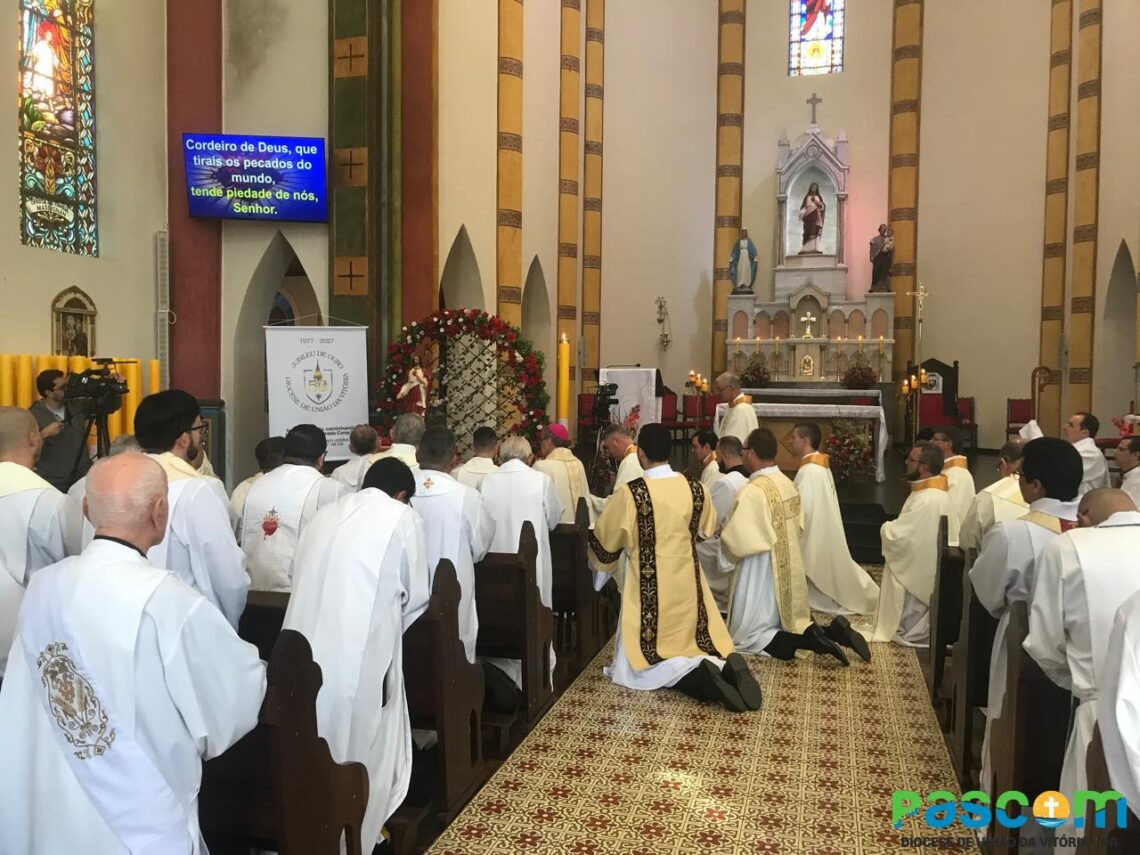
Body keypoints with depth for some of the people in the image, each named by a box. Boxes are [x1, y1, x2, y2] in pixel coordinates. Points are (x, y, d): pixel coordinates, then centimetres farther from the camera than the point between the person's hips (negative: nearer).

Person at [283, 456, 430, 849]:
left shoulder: (326, 513, 15)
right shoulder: (402, 517, 1)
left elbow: (301, 581, 19)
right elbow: (417, 597, 5)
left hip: (303, 653, 6)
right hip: (359, 656, -5)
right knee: (359, 756, 11)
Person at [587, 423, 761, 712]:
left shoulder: (630, 493, -15)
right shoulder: (696, 489, -3)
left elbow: (604, 540, -2)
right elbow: (707, 530, 16)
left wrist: (596, 559, 20)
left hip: (649, 588, -4)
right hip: (688, 583, 5)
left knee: (641, 664, 6)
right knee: (702, 646, 19)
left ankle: (697, 676, -19)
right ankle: (727, 666, -13)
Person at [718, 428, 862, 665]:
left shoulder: (752, 491, -23)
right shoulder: (787, 483, 3)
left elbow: (736, 539, -23)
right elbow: (799, 528, 12)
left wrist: (724, 533, -3)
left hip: (761, 575, -8)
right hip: (788, 571, 8)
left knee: (746, 636, 2)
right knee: (789, 624, 22)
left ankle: (812, 640, -14)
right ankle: (832, 631, -1)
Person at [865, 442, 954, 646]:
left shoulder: (927, 501, -29)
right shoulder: (933, 492, 4)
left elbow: (896, 536, -27)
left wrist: (887, 527, -7)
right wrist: (894, 526, 0)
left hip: (915, 574, -10)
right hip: (919, 569, 10)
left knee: (908, 631, 7)